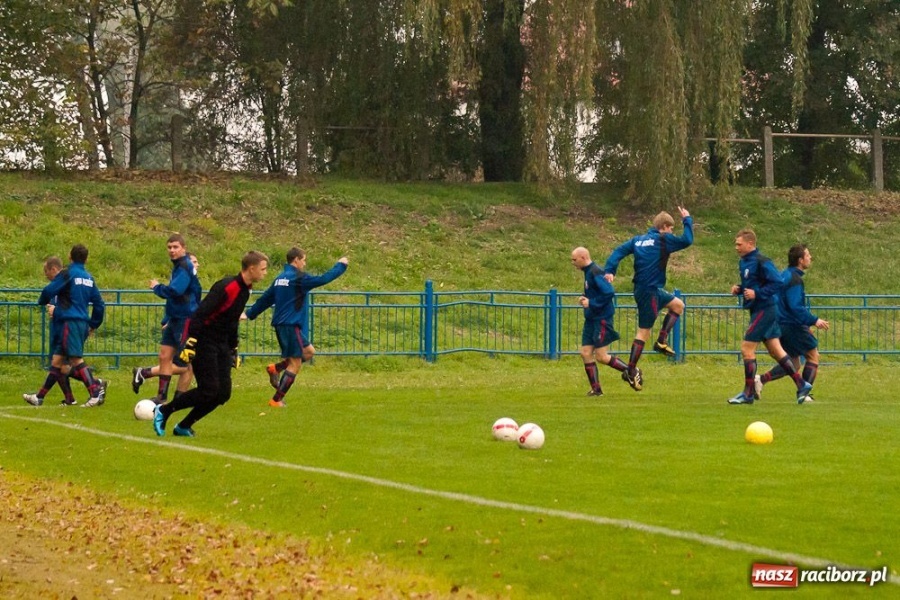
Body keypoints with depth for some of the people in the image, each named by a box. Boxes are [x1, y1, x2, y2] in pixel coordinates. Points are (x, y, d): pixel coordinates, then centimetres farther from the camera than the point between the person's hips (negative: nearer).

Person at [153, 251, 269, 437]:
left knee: (223, 393, 0)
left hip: (221, 345, 9)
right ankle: (163, 411, 3)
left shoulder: (244, 290, 10)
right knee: (209, 390, -14)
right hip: (204, 342, -9)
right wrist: (190, 343, -28)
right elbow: (199, 314, -24)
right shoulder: (226, 287, -19)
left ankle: (183, 427, 12)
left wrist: (233, 350, 24)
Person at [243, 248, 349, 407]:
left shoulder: (280, 278, 13)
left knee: (309, 352, 17)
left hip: (281, 325, 9)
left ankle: (276, 368, 6)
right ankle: (276, 400, -5)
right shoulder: (298, 278, -12)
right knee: (295, 364, -4)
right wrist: (340, 265, 1)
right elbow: (323, 279, -11)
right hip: (291, 326, -9)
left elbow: (265, 298, 17)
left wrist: (249, 314, 23)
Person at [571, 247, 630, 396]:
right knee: (586, 353, 4)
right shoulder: (588, 272, 13)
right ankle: (596, 389, 7)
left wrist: (591, 303, -19)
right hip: (591, 320, 10)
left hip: (602, 320, -10)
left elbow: (608, 293, -26)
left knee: (601, 356, -8)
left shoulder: (596, 272, -17)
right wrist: (586, 299, 6)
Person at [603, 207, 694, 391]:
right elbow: (687, 241, -10)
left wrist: (609, 270, -9)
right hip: (649, 291, -9)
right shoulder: (663, 240, -9)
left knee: (678, 305, 23)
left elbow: (619, 251, 1)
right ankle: (631, 371, -3)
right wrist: (687, 221, 4)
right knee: (644, 331, -4)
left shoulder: (638, 240, 12)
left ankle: (662, 341, 15)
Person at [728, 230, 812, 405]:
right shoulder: (743, 262, 11)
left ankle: (748, 393, 0)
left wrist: (757, 293, -25)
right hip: (759, 310, 10)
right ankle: (802, 385, 17)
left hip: (764, 310, -10)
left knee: (747, 349, -7)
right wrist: (739, 289, 5)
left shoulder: (761, 262, -18)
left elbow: (778, 282, -22)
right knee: (775, 351, 12)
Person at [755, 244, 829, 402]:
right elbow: (796, 307, -25)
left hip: (782, 325, 9)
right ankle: (804, 393, 4)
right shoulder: (795, 279, -17)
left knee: (793, 364, 14)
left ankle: (760, 379, -1)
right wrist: (814, 321, -20)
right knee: (813, 355, 6)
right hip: (794, 325, -9)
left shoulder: (785, 275, 13)